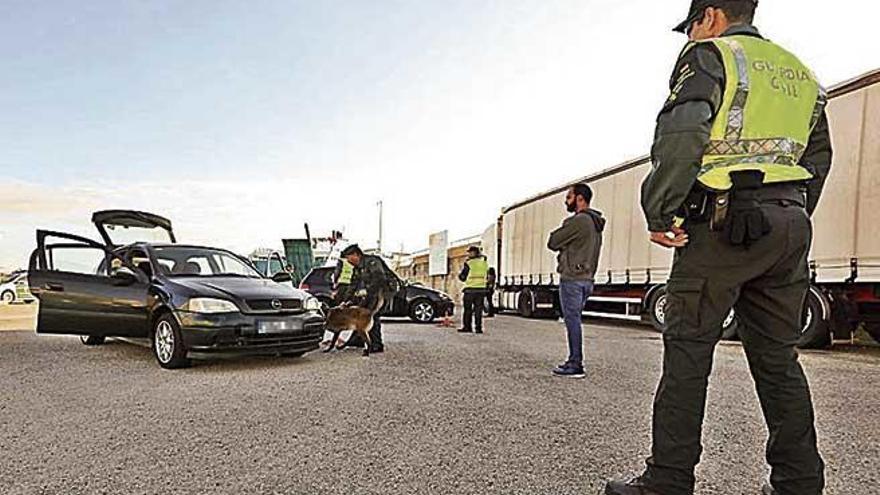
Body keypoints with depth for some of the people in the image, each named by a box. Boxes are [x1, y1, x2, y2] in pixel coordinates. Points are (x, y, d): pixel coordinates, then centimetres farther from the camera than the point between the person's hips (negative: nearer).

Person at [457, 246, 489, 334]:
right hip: (481, 289, 4)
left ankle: (467, 327, 8)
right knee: (478, 309, 6)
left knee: (467, 309, 5)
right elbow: (487, 277, 16)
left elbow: (462, 277, -6)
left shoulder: (469, 263, -10)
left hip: (470, 289, -4)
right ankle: (478, 328, 3)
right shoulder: (485, 263, 8)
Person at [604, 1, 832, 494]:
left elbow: (681, 136, -16)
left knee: (688, 350, -3)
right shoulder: (799, 72, 25)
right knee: (778, 356, 12)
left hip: (724, 222, -7)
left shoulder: (709, 56, 2)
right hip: (790, 223, 8)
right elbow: (818, 158, 25)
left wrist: (660, 211, -14)